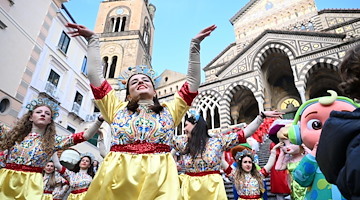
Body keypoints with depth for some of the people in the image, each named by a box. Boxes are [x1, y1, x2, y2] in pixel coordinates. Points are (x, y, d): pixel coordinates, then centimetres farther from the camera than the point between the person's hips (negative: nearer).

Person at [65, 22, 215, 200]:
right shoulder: (117, 109, 18)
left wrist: (195, 45, 16)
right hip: (117, 178, 1)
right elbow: (95, 75, 16)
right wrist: (92, 40, 18)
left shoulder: (169, 110, 18)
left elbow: (193, 80, 16)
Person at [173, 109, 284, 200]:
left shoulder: (218, 140, -4)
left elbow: (246, 133, -5)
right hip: (190, 188, 3)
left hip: (212, 188, -2)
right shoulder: (183, 142, 3)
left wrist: (262, 116, -9)